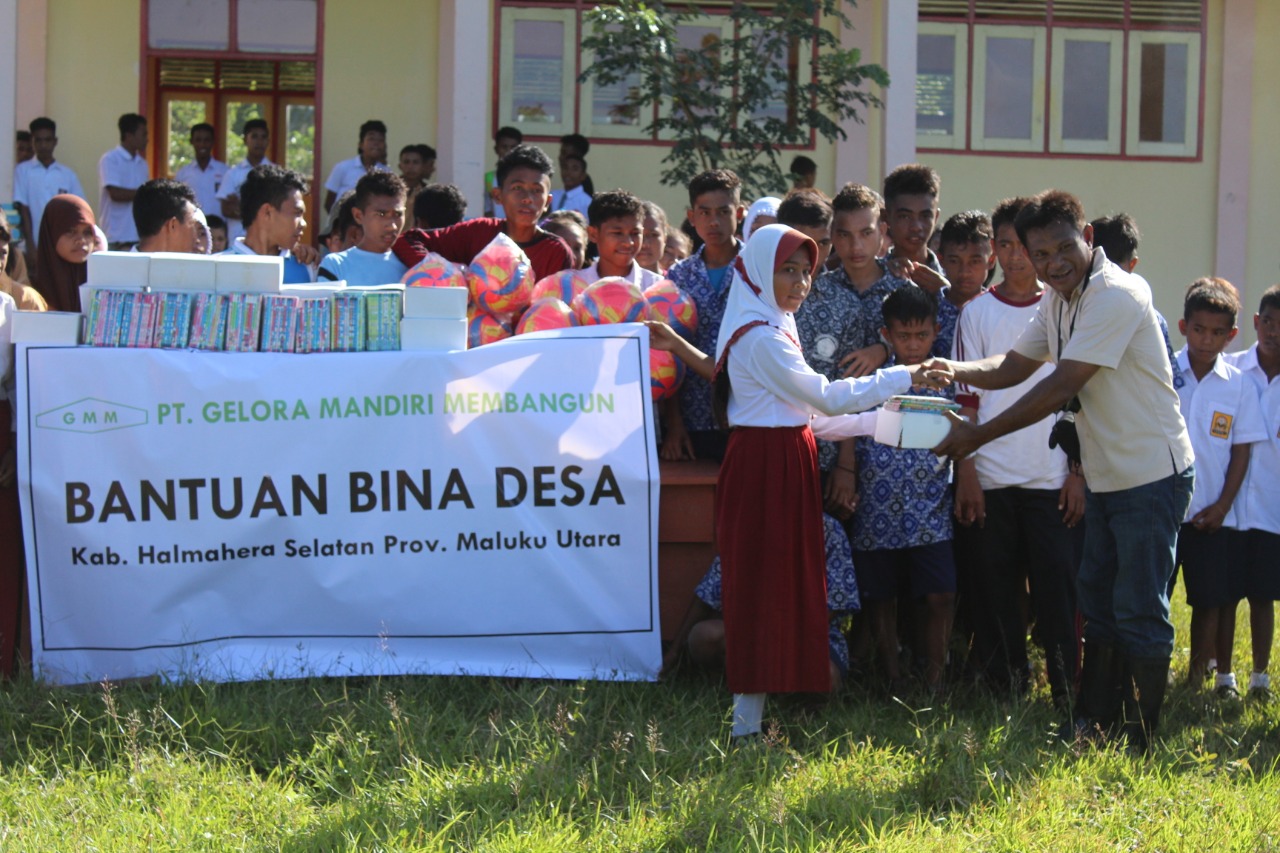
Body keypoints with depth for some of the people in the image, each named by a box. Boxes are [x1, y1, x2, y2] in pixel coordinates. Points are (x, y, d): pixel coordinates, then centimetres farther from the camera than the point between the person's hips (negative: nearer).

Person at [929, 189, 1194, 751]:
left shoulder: (1117, 295, -23)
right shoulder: (1059, 302, 7)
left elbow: (1059, 387, -26)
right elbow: (1013, 367, 13)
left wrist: (977, 435, -23)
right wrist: (952, 370, -8)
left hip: (1152, 477, -9)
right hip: (1104, 477, 9)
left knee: (1139, 612, -4)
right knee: (1097, 605, 15)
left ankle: (1141, 743, 4)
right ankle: (1091, 727, 24)